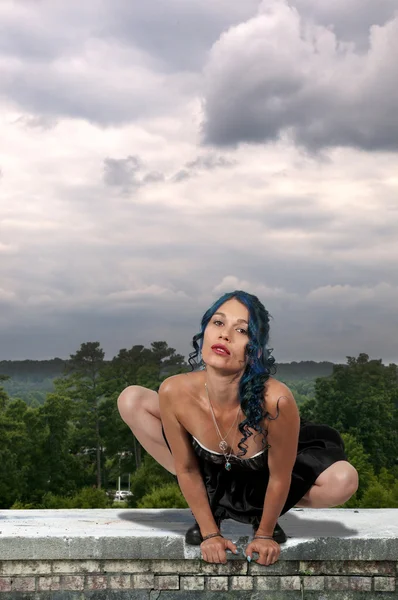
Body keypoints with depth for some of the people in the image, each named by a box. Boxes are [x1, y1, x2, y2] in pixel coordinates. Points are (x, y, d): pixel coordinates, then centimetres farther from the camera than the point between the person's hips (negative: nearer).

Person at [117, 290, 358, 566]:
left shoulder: (275, 400, -41)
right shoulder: (174, 392, -33)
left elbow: (279, 478, -23)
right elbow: (186, 470, -16)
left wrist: (264, 534, -10)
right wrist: (210, 532, -9)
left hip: (262, 478, -2)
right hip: (210, 474, 2)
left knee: (344, 480, -27)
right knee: (131, 401, -11)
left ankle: (260, 512, 6)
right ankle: (211, 508, 4)